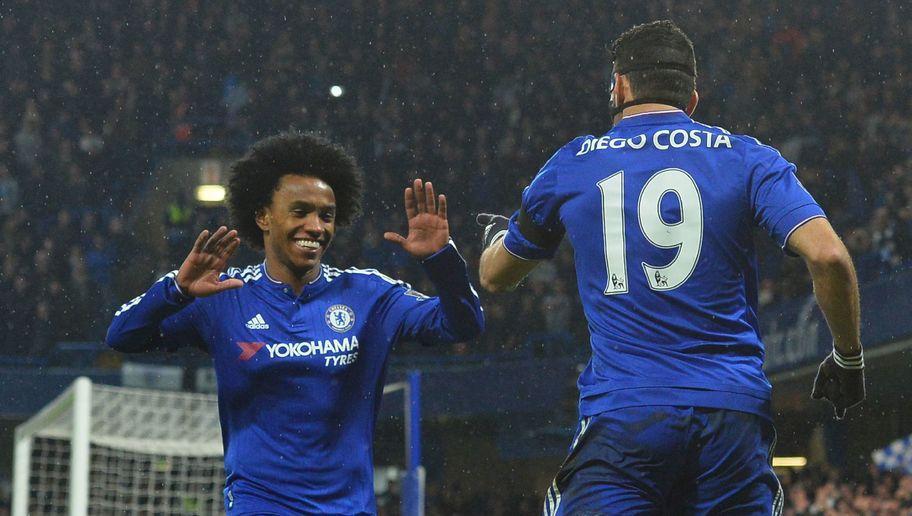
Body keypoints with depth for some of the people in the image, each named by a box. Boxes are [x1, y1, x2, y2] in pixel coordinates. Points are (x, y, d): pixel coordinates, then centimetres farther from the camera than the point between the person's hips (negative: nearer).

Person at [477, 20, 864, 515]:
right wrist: (848, 358, 9)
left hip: (620, 416, -1)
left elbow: (494, 276, 26)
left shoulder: (571, 164, 12)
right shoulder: (747, 158, 8)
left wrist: (498, 234, 50)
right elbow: (828, 255, -6)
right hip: (733, 410, 1)